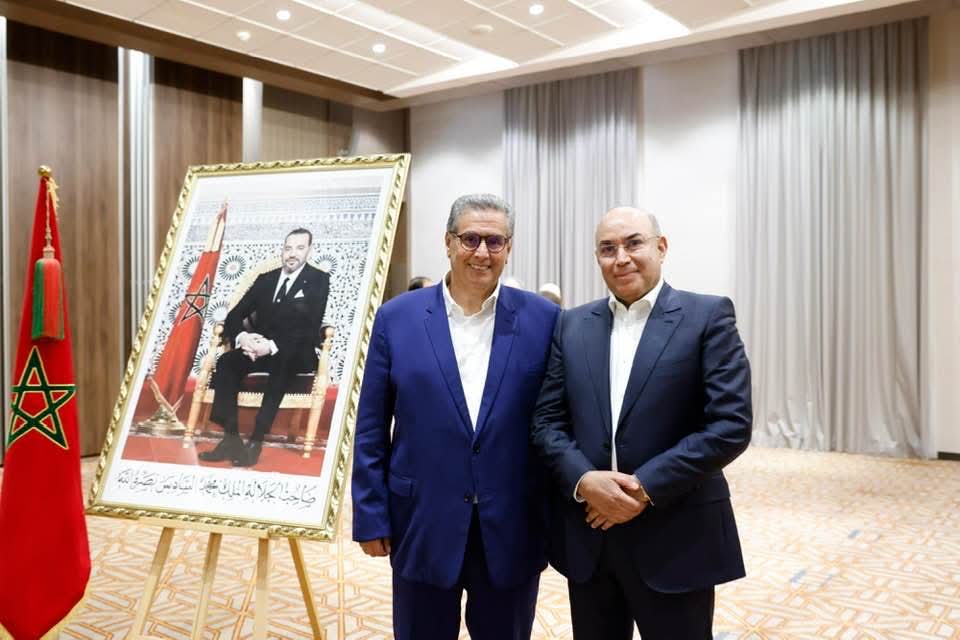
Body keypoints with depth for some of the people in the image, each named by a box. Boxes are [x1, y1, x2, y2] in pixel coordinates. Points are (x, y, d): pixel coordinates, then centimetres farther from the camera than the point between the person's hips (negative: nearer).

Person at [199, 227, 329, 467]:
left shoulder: (318, 280, -1)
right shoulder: (265, 279, 12)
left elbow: (310, 328, -13)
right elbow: (233, 316, 7)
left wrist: (273, 346, -28)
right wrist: (241, 336, -18)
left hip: (297, 353, -4)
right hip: (261, 349, 5)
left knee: (280, 363, -38)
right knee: (226, 361, -24)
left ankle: (256, 441, -35)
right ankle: (231, 438, -26)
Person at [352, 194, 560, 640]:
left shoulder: (544, 319, -2)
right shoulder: (397, 317, -2)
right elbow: (371, 430, 1)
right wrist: (371, 515, -1)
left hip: (513, 530, 0)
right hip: (423, 526, 0)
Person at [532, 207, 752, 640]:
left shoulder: (708, 316, -5)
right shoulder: (572, 325, 8)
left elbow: (731, 425, -12)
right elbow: (547, 421, 4)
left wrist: (645, 487, -17)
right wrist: (582, 480, -14)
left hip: (675, 538, -3)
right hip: (588, 535, 4)